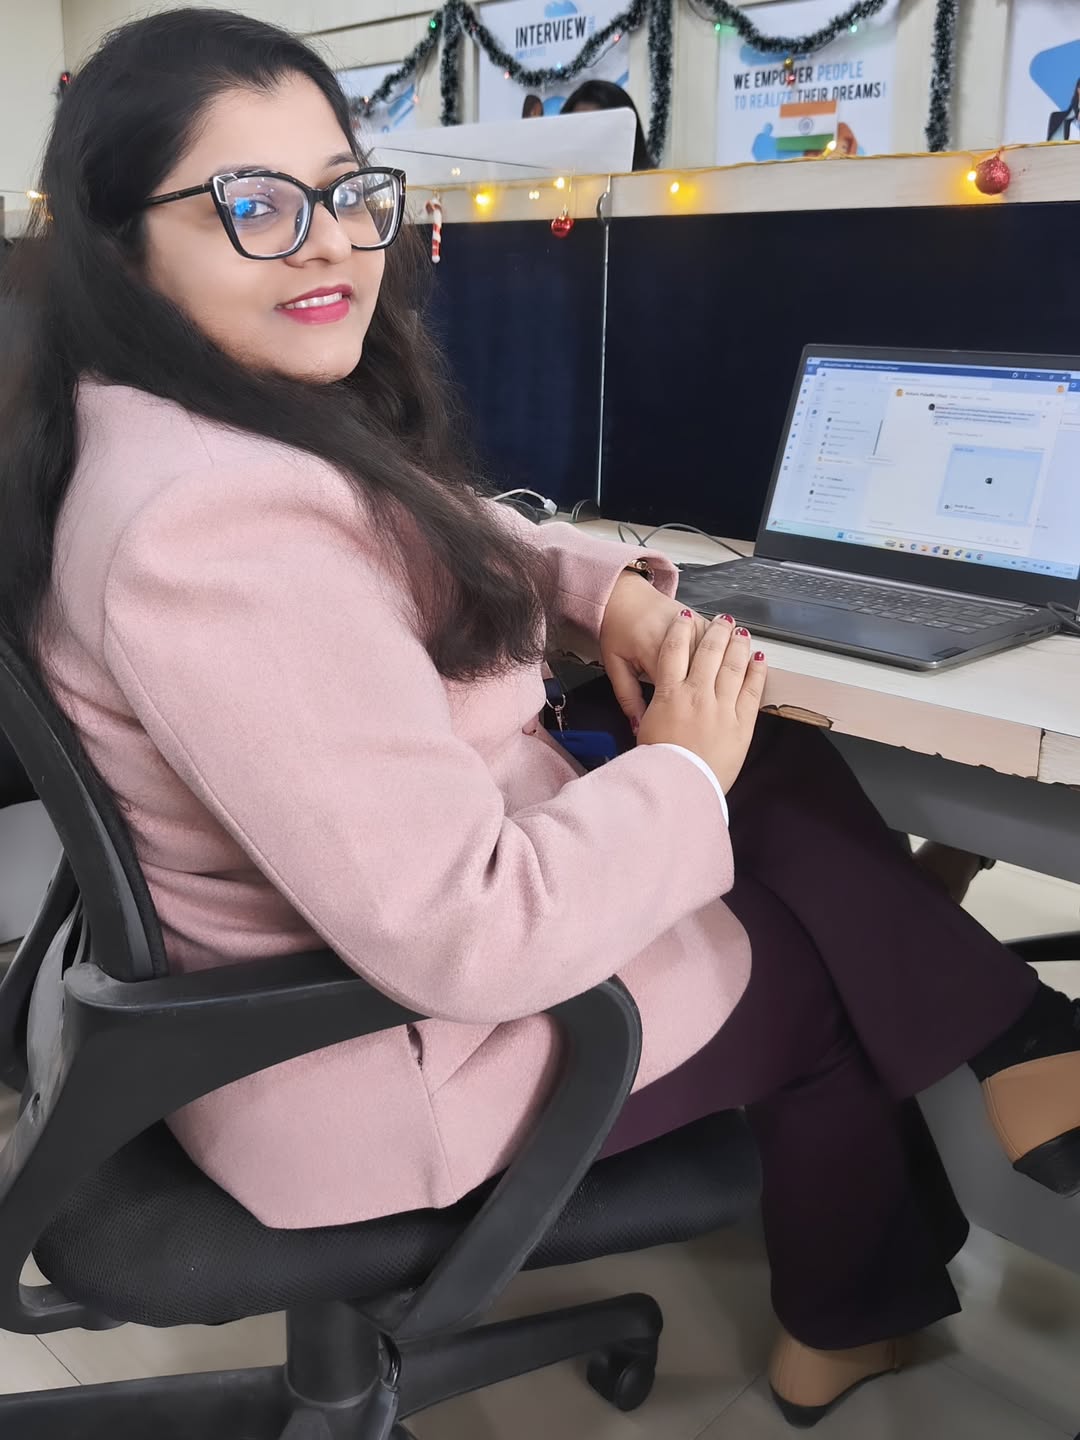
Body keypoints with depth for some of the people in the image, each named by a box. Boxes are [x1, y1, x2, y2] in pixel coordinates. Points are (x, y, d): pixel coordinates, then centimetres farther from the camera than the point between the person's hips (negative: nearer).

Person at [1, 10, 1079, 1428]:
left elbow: (438, 537, 18)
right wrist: (684, 771, -17)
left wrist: (611, 589, -2)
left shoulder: (296, 424, 0)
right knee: (825, 980, 11)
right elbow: (467, 939, -33)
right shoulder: (214, 523, -32)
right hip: (389, 1058, -8)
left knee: (786, 768, 6)